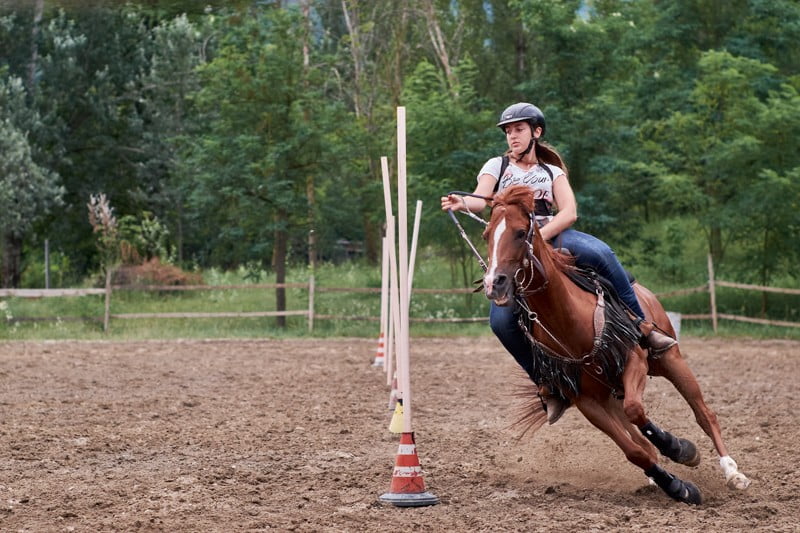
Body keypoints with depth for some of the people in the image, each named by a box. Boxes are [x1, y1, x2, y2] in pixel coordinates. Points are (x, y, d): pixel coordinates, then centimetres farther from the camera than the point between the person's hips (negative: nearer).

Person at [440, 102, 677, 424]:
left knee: (600, 253, -31)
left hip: (553, 237, 0)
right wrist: (461, 203, -28)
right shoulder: (497, 166, 16)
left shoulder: (552, 172, 18)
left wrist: (538, 237, -17)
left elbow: (569, 212, 2)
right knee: (501, 320, -23)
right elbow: (481, 200, -3)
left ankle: (643, 326, -21)